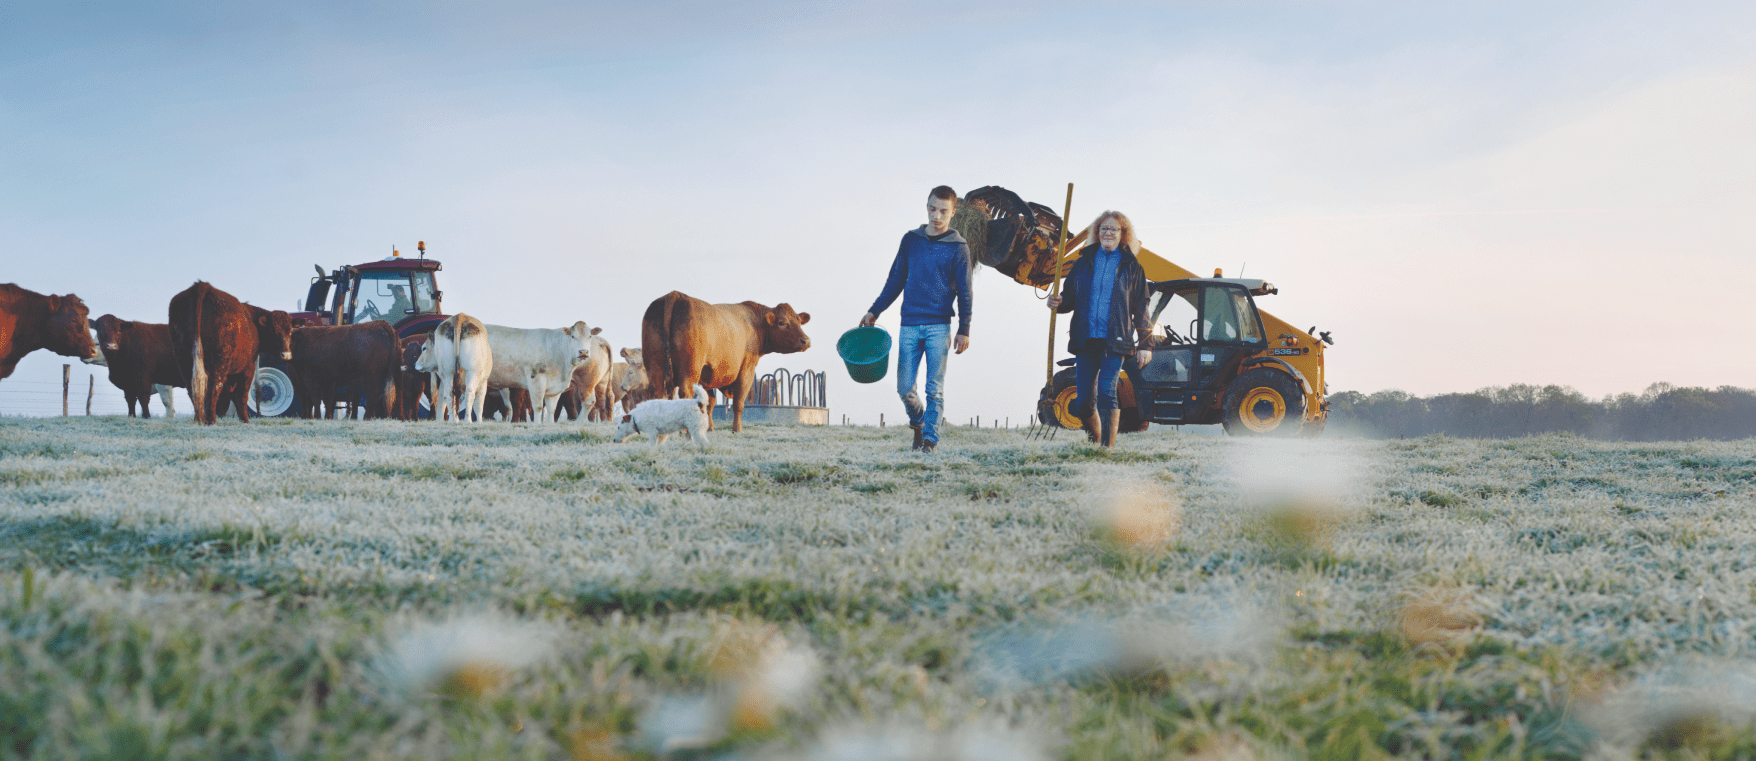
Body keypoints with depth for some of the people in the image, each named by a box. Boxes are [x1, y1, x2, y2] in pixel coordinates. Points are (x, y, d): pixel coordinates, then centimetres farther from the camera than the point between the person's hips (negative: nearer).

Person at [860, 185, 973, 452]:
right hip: (909, 325, 3)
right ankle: (918, 423, 27)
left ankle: (930, 438, 1)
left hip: (939, 326, -3)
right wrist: (874, 311, 14)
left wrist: (964, 330, -6)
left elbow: (964, 292, 0)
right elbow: (895, 280, 17)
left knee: (935, 388, -5)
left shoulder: (958, 247, 1)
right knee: (904, 387, 1)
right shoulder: (911, 240, 10)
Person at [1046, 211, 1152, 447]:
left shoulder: (1131, 266, 7)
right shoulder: (1084, 262, 14)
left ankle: (1107, 447, -16)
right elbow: (1070, 297, 17)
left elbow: (1140, 308, 8)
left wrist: (1145, 344, 3)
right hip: (1085, 339, 3)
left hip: (1114, 341, -3)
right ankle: (1094, 443, 23)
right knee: (1084, 401, 3)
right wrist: (1058, 303, -7)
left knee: (1106, 392, -18)